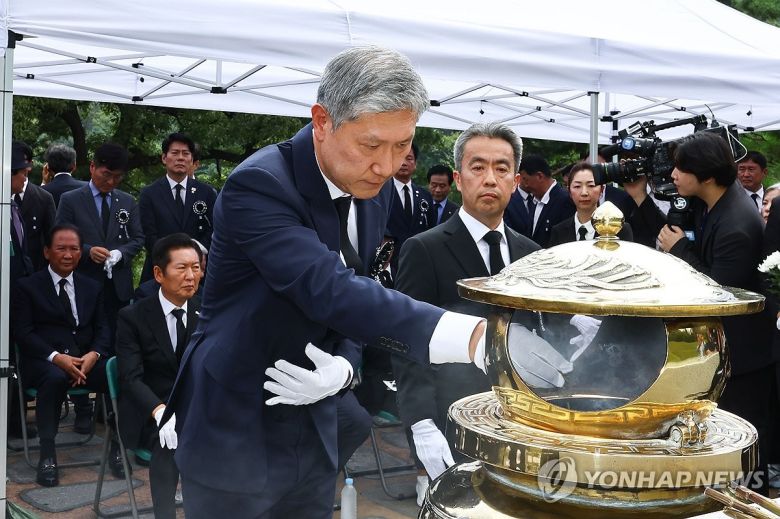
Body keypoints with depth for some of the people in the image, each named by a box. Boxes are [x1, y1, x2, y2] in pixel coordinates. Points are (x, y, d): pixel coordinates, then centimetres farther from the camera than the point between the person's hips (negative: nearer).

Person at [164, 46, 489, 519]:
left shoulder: (377, 189, -1)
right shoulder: (258, 184, -24)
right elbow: (332, 293, -36)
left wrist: (343, 368, -13)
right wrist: (477, 338, -46)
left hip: (314, 430, 6)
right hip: (235, 432, -6)